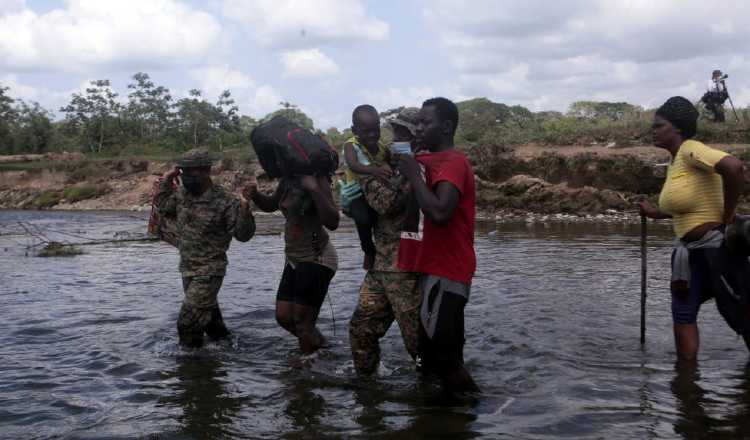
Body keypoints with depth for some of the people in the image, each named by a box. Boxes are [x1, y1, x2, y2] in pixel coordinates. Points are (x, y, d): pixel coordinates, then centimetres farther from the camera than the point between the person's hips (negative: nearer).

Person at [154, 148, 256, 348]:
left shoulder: (225, 202, -20)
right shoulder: (181, 194, 0)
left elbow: (243, 235, -20)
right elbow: (161, 206, 17)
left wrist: (244, 212, -38)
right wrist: (166, 182, 3)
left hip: (209, 271, -7)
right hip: (187, 267, 8)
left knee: (189, 321, -9)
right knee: (207, 311, 23)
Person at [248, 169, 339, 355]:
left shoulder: (318, 180, -18)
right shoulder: (288, 179, 3)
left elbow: (332, 223, -29)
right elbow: (271, 205, 22)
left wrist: (314, 189, -35)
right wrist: (255, 195, 2)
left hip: (317, 258, -8)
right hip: (294, 258, 8)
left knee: (303, 322, -2)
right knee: (283, 317, 12)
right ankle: (319, 343, 35)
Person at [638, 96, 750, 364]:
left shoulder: (691, 150, -14)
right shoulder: (674, 162, 13)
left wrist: (727, 215, -22)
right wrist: (655, 214, 20)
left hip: (717, 247, -10)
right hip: (693, 251, 10)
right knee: (682, 314, 11)